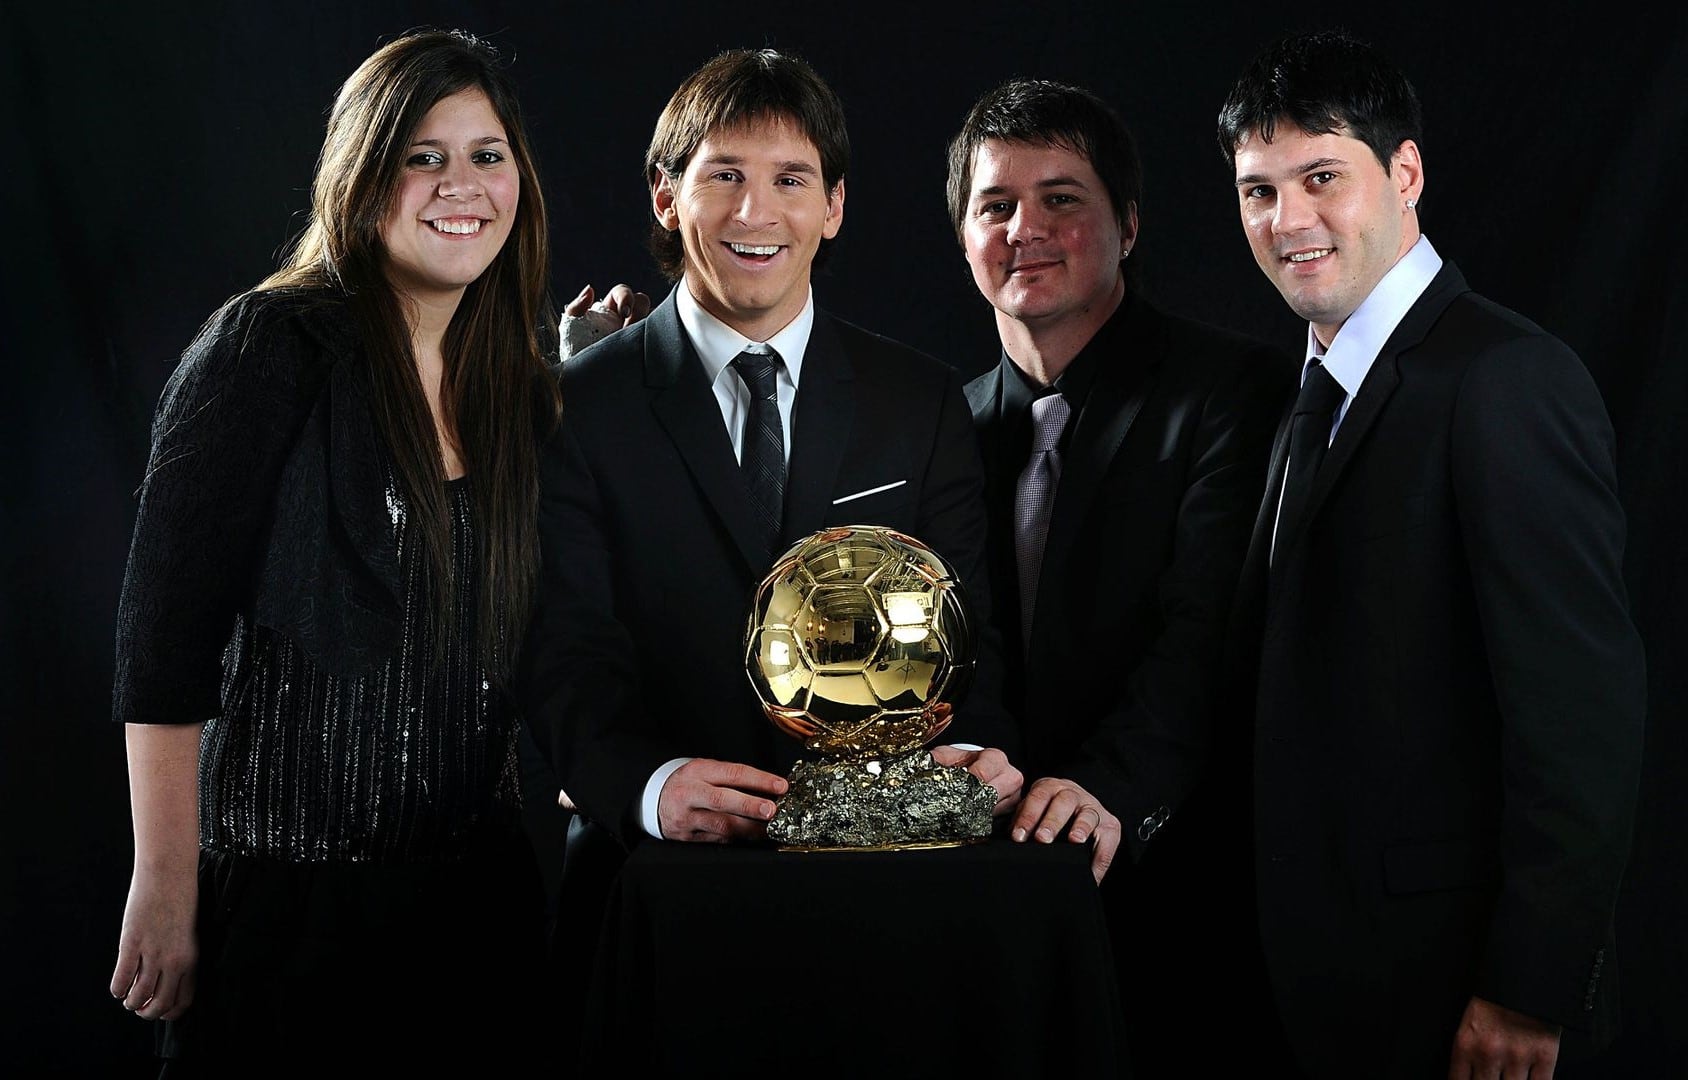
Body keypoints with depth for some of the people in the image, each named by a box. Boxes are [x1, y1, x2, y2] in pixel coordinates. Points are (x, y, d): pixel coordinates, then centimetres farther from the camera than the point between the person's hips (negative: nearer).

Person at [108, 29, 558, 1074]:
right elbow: (164, 631, -13)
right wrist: (165, 890, -16)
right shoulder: (270, 347, -9)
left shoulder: (522, 382, 8)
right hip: (288, 891, -5)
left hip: (477, 879, 6)